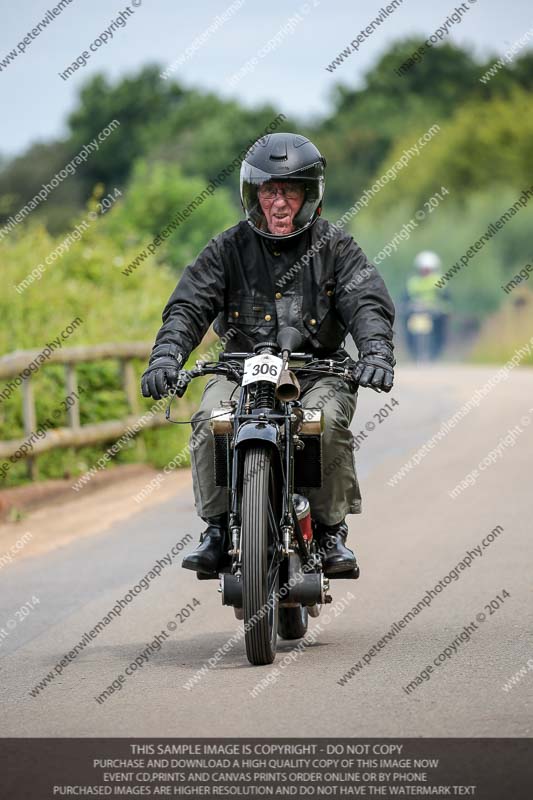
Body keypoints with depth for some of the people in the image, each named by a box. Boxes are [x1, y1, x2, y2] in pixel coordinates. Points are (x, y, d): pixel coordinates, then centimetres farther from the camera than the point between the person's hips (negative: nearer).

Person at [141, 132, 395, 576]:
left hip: (318, 369, -1)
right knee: (209, 421, -28)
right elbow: (188, 306, -3)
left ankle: (332, 528, -13)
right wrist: (166, 355, -23)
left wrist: (376, 351, -30)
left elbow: (368, 302, -8)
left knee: (328, 421, -32)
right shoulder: (228, 248, 6)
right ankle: (216, 527, -11)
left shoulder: (335, 246, 4)